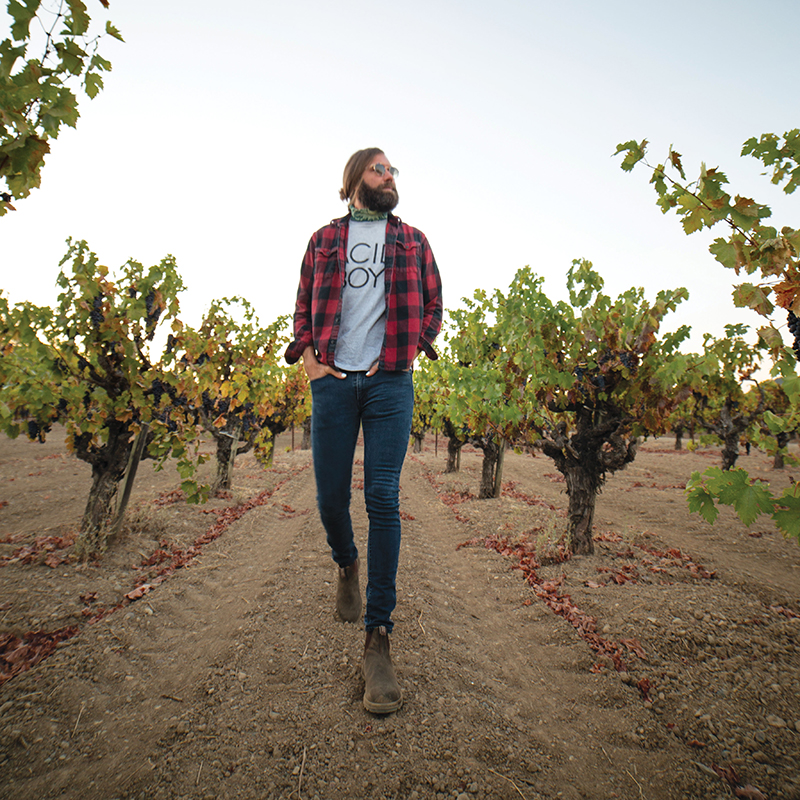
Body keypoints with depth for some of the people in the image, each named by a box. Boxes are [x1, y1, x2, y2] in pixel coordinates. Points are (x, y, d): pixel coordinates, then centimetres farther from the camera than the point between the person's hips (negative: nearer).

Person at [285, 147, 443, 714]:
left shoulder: (413, 240, 18)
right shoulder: (325, 238, 18)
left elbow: (432, 309, 15)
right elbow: (304, 306, 16)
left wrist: (407, 351, 0)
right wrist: (308, 357, 1)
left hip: (390, 382, -1)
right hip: (333, 380, 1)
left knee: (384, 501, -8)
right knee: (331, 497, 3)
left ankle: (378, 637, 0)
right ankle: (347, 564, 37)